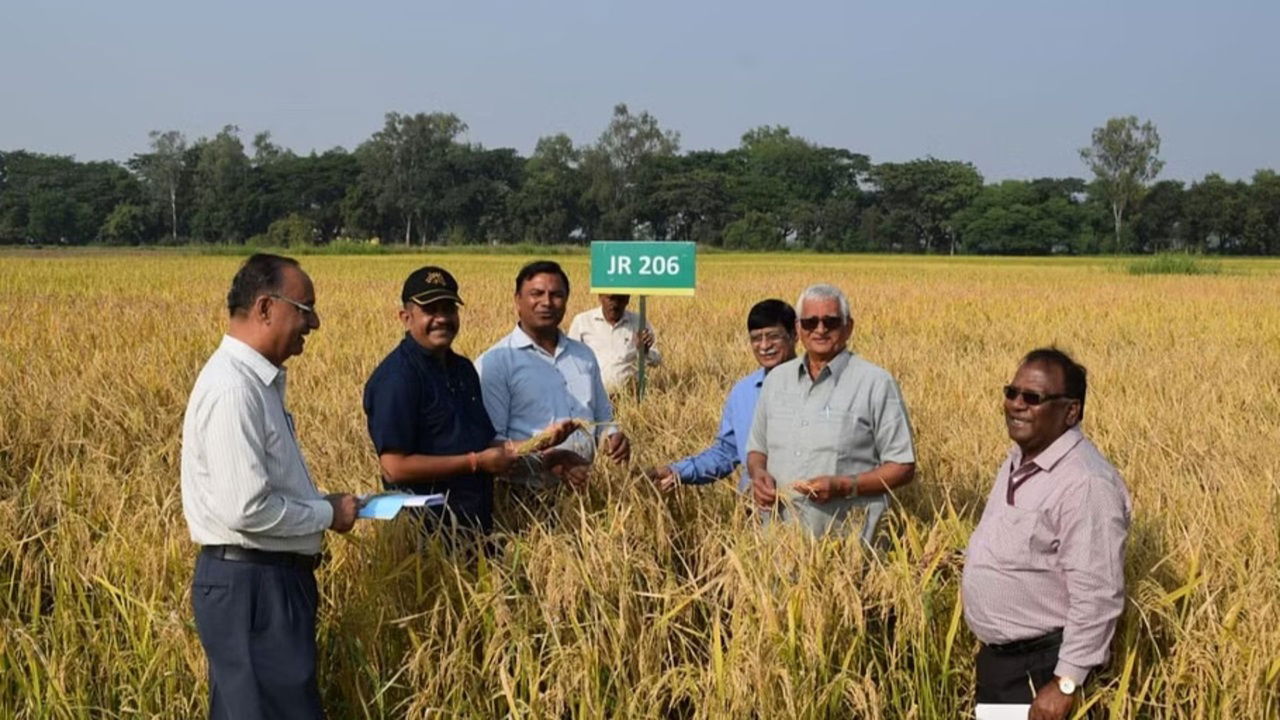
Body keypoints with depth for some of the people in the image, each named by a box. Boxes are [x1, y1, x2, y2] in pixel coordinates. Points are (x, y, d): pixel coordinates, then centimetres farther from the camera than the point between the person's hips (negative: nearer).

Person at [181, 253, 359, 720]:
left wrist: (322, 504, 7)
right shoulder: (232, 388, -20)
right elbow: (246, 509, -25)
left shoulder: (258, 380, 12)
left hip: (271, 577, 10)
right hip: (248, 583, -10)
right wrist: (327, 515, -11)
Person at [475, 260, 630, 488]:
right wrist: (545, 460, -21)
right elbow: (488, 440, -9)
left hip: (584, 486, 4)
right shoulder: (494, 363, -2)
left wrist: (611, 435, 4)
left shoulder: (584, 356, 17)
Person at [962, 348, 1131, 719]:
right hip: (994, 657, 9)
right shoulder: (1017, 462, 7)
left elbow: (1097, 597, -25)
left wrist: (1066, 683, -24)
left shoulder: (1086, 482, -23)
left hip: (1041, 668, -9)